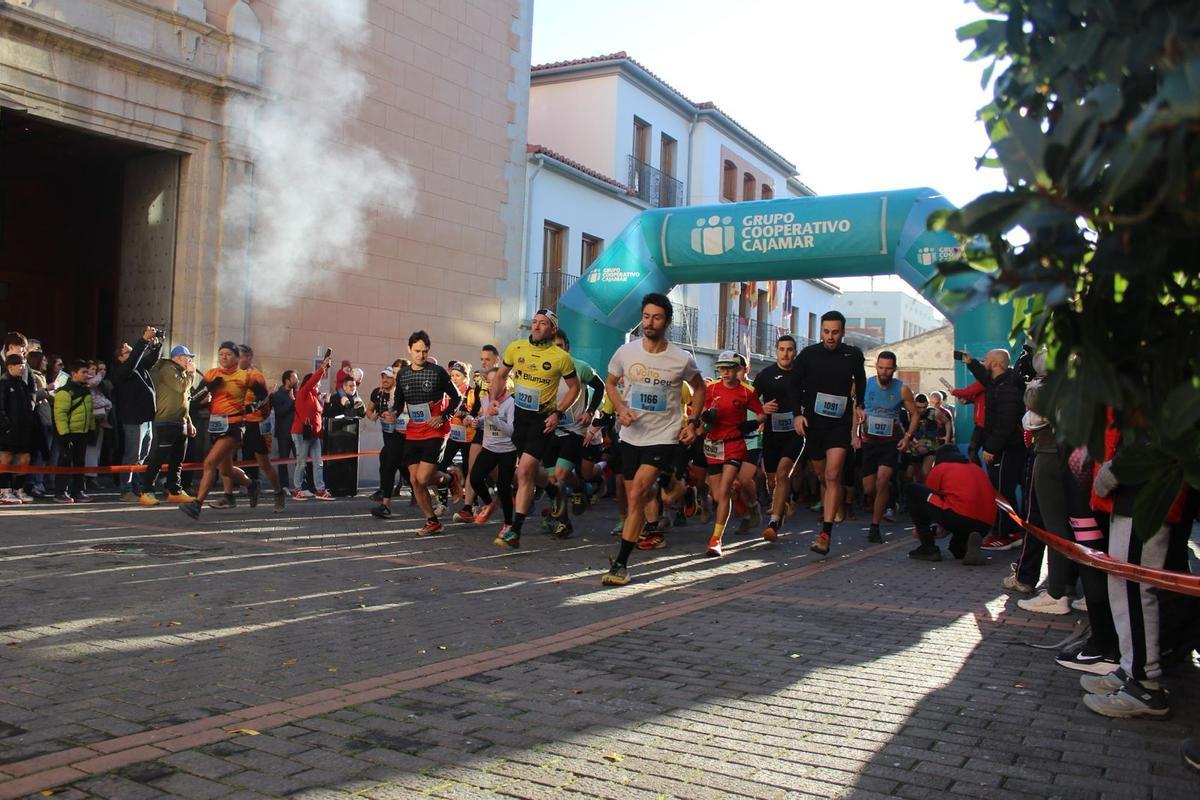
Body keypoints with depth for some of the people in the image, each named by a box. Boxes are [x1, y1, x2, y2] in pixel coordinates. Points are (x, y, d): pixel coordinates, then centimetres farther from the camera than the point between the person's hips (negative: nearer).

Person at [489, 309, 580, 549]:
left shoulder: (561, 357, -10)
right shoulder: (515, 348, 0)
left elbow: (574, 387, 2)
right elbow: (500, 376, 14)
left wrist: (558, 413, -9)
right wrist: (492, 401, -1)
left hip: (543, 419, -5)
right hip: (519, 414, 5)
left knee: (524, 472, -14)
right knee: (529, 470, 16)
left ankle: (515, 531, -12)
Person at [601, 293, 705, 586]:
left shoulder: (682, 359, -8)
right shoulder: (625, 352, -4)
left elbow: (699, 388, 11)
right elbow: (610, 383, 12)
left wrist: (692, 422, 2)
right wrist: (620, 408, -6)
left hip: (664, 437, -4)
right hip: (631, 435, 4)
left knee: (636, 494, -18)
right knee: (635, 497, 12)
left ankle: (621, 563, -14)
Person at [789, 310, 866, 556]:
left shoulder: (854, 355, 0)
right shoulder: (808, 354, -3)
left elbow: (860, 381, 22)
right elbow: (795, 385, 7)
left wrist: (859, 405, 14)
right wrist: (798, 413, -4)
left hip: (840, 423, -1)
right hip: (813, 423, 2)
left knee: (833, 476, -14)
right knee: (822, 476, 13)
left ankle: (825, 534, -18)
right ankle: (828, 511, 39)